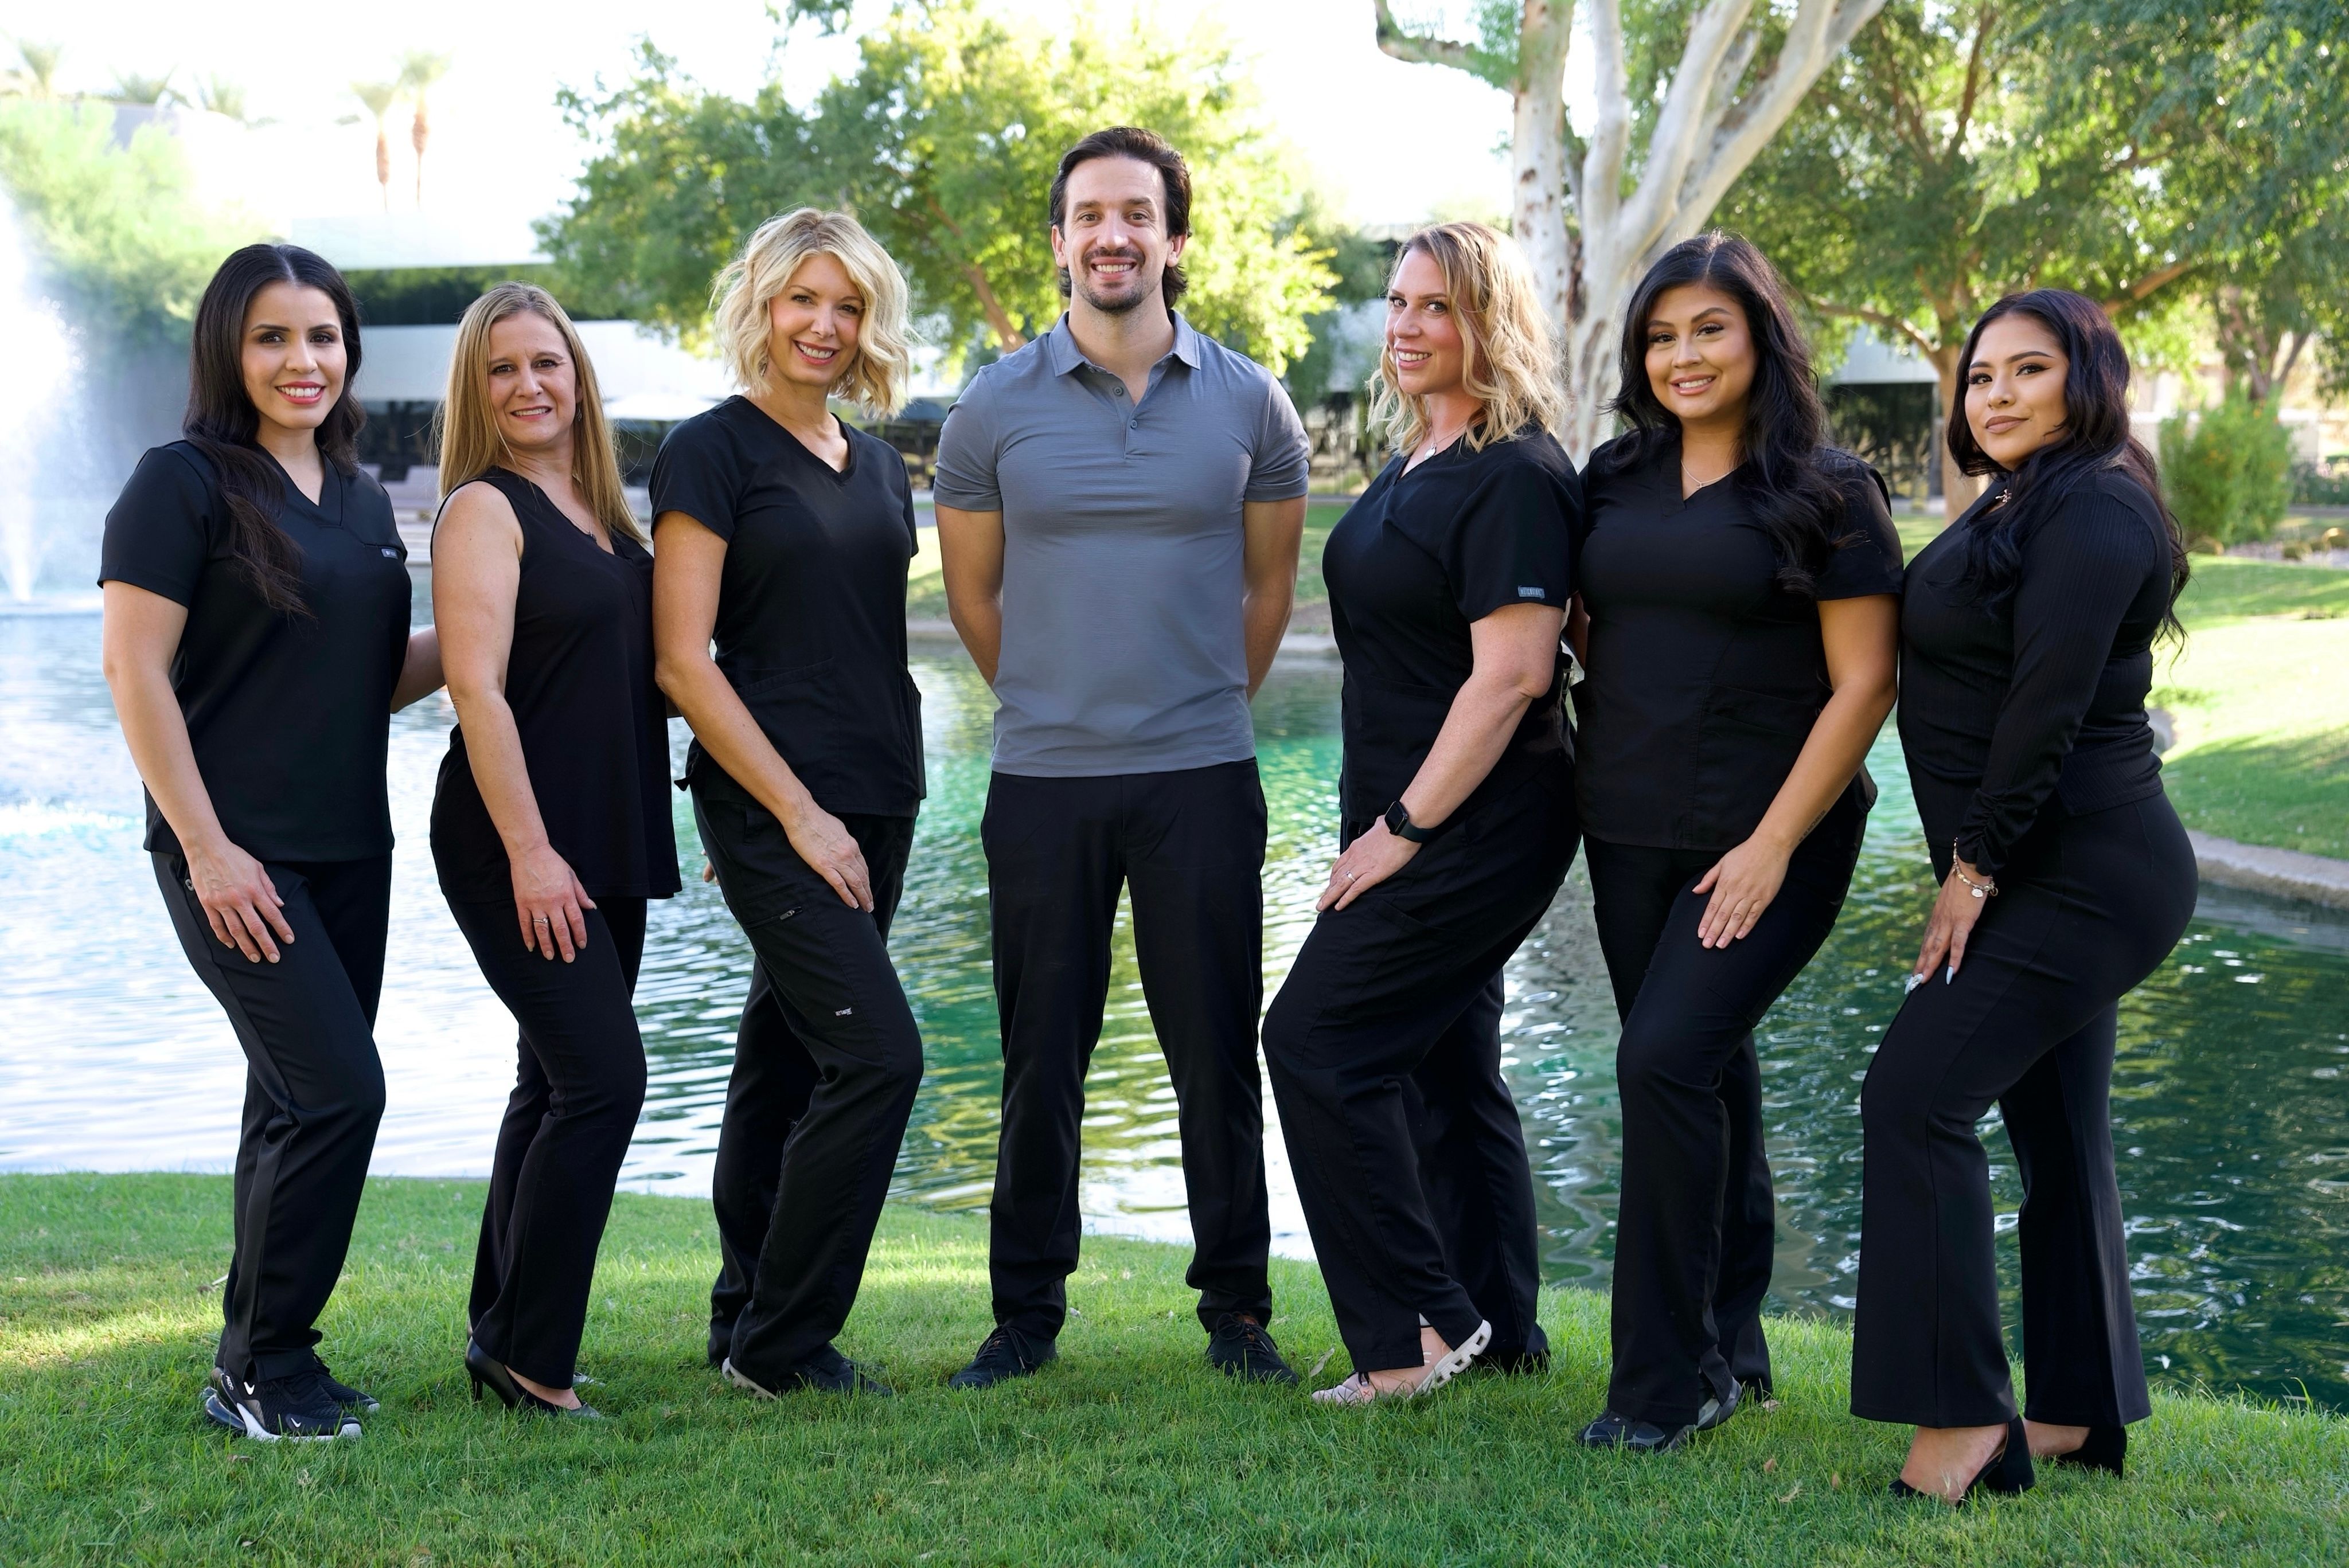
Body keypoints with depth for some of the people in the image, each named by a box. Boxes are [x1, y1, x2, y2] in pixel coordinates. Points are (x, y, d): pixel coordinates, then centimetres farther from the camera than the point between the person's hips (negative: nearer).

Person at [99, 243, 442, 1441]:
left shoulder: (361, 499, 14)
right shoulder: (184, 484, -7)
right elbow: (135, 671, -11)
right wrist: (205, 846, -16)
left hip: (347, 849, 7)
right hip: (236, 855, -7)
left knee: (299, 1109, 10)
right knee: (336, 1092, -13)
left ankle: (263, 1362, 21)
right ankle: (260, 1371, 1)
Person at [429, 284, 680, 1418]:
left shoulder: (601, 514, 15)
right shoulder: (485, 509, -8)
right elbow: (478, 688, -16)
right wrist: (530, 853, -20)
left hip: (607, 849, 8)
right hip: (516, 849, -8)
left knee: (557, 1087, 11)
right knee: (603, 1076, -13)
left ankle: (505, 1337, 21)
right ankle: (528, 1355, -4)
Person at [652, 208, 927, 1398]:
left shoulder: (877, 464, 15)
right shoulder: (713, 452, -6)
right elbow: (682, 661, -11)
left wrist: (888, 791, 13)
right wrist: (797, 812, -15)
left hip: (874, 802, 7)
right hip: (770, 804, -7)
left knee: (787, 1058, 12)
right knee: (877, 1052, -14)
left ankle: (746, 1330, 21)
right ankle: (779, 1344, -3)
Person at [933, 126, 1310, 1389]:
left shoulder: (1247, 404, 3)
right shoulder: (996, 407, 2)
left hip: (1200, 776, 0)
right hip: (1042, 778, 0)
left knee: (1216, 1049, 4)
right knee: (1041, 1056, 6)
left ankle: (1237, 1308, 16)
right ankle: (1025, 1313, 18)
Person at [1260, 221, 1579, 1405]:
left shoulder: (1515, 476, -16)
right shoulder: (1416, 461, 14)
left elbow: (1512, 673, -22)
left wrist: (1403, 827, -19)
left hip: (1471, 826, -10)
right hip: (1410, 820, 10)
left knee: (1318, 1039, -10)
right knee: (1446, 1065, 13)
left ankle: (1420, 1326, -3)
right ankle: (1497, 1332, 22)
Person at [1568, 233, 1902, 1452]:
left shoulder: (1828, 491, -6)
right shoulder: (1616, 478, 9)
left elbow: (1864, 682, -9)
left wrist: (1774, 844, -15)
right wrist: (1594, 779, 9)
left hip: (1765, 835, -5)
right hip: (1629, 834, 5)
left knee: (1667, 1059, -17)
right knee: (1705, 1073, 12)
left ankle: (1666, 1383, -7)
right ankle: (1731, 1347, 26)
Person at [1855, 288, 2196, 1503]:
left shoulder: (2092, 510, -15)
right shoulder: (2021, 507, 18)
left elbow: (2048, 703, -22)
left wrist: (1978, 863, -19)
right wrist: (1979, 864, 12)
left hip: (2079, 875, -11)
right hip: (2056, 874, 11)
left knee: (1917, 1096, -16)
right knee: (2054, 1132, 13)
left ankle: (1962, 1422, -13)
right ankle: (2079, 1412, 22)